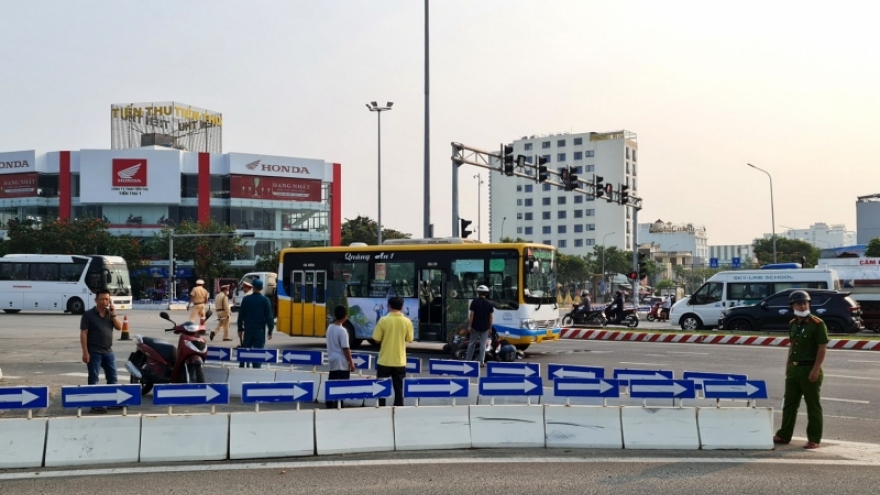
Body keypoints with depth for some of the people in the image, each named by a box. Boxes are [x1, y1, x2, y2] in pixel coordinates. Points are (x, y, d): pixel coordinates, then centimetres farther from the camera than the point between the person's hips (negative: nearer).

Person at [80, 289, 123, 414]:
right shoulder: (88, 315, -6)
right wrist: (85, 352, -16)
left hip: (108, 351, 6)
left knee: (112, 378, 10)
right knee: (93, 379, -1)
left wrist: (113, 315, -10)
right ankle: (95, 404, 2)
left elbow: (119, 327, 3)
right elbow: (83, 334, -10)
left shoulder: (110, 314, 11)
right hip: (94, 352, -6)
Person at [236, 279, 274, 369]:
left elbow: (241, 315, 5)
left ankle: (241, 367, 17)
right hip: (260, 331, -3)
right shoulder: (265, 300, -7)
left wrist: (240, 328, 14)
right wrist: (270, 331, 0)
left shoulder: (246, 299, 0)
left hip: (248, 330, 3)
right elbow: (269, 317, -7)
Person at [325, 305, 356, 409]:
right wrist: (351, 362, -9)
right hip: (342, 363, -8)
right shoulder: (342, 330, -18)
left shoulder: (330, 327, 6)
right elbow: (345, 348, -17)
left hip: (332, 361, 8)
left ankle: (330, 406, 14)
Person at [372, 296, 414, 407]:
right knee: (398, 388, 9)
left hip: (384, 361, -2)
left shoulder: (383, 320, -11)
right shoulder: (407, 321, -5)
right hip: (400, 361, 2)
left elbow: (376, 339, -6)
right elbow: (409, 339, 5)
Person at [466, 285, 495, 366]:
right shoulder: (489, 303, -2)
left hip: (475, 326, -1)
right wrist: (490, 327, 7)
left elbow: (472, 315, -10)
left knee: (472, 343, 10)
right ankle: (482, 362, 2)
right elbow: (491, 316, -2)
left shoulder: (474, 301, -7)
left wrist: (469, 326, -5)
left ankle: (468, 360, 15)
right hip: (485, 327, 1)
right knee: (483, 344, 5)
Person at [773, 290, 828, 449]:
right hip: (793, 369, 7)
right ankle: (784, 435, 21)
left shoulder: (817, 324, -9)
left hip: (809, 370, -7)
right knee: (789, 403, 12)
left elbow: (822, 348, -13)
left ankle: (814, 439, 7)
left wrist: (816, 370, -18)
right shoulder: (793, 324, 11)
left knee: (813, 405, 1)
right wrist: (788, 365, 15)